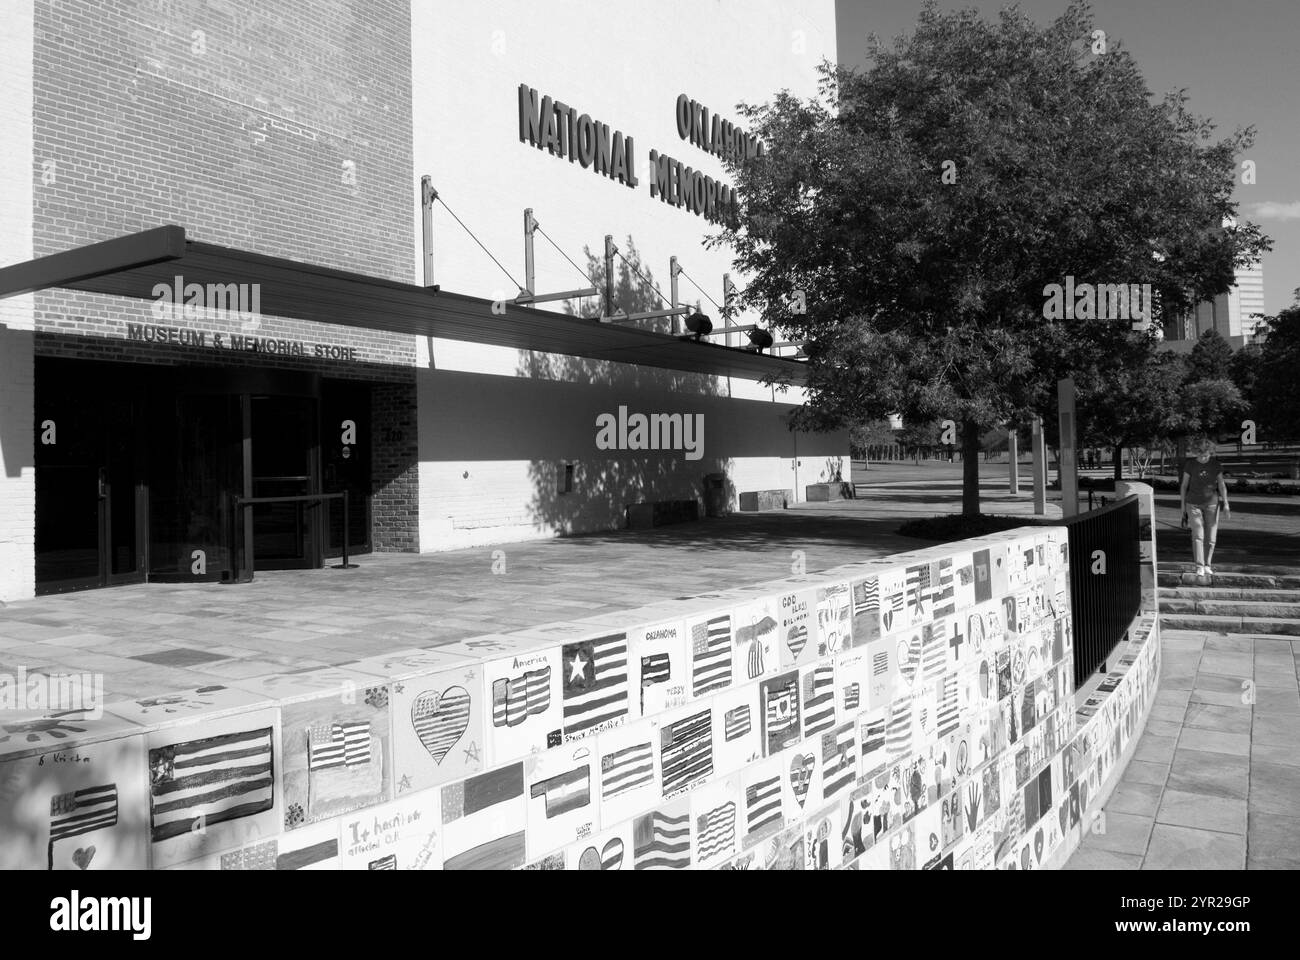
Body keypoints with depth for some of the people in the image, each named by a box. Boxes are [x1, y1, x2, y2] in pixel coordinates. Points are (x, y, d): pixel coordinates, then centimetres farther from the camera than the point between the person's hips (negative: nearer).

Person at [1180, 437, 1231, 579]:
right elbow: (1184, 485, -1)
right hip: (1194, 504, -1)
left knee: (1211, 537, 1)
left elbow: (1222, 485, -1)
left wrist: (1226, 505, -9)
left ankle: (1207, 565, 17)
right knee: (1198, 534, -13)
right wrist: (1182, 505, 1)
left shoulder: (1216, 464, -4)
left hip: (1212, 504, 1)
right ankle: (1199, 567, -15)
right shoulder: (1190, 464, -8)